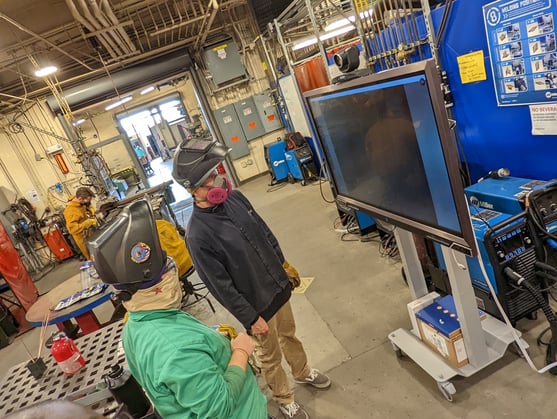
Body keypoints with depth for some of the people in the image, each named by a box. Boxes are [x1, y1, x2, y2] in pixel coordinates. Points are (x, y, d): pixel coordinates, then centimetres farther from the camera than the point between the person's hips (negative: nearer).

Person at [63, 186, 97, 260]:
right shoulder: (70, 211, -31)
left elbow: (89, 207, 14)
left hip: (92, 233, 8)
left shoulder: (82, 202, -8)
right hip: (84, 238, -8)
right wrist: (89, 222, -34)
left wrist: (91, 212, -7)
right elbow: (73, 229, -36)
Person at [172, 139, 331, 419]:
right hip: (256, 304, -6)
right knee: (271, 356, 19)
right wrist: (250, 318, -15)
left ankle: (303, 372, 57)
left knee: (289, 334, 29)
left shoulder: (235, 198, -7)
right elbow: (220, 286, -21)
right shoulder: (197, 235, -27)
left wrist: (283, 265, 13)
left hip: (278, 287, 6)